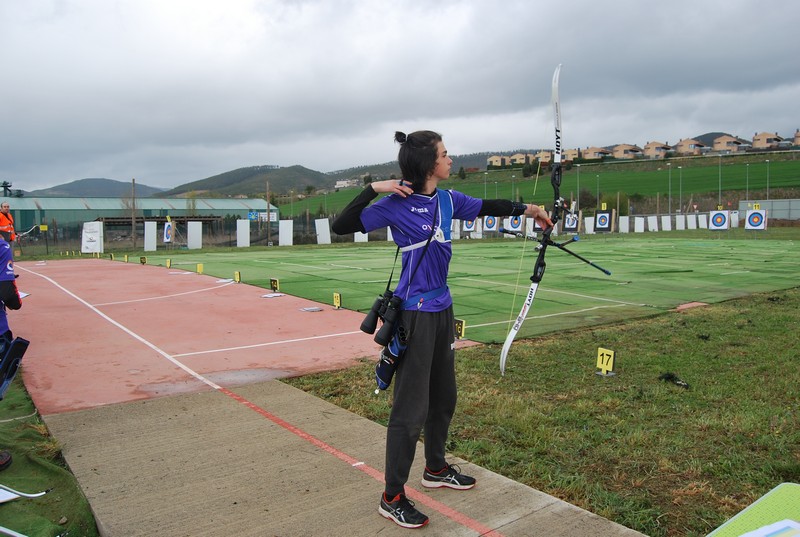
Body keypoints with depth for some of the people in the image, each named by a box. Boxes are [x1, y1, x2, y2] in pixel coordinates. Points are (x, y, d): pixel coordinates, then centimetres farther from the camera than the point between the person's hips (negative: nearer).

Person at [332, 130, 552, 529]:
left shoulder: (448, 200, 5)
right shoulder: (396, 205, -13)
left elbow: (485, 207, 22)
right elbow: (341, 226, -15)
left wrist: (526, 208, 25)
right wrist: (373, 189, -21)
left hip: (442, 309, 8)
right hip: (414, 313, -8)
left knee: (443, 395, 20)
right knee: (411, 406, -3)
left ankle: (435, 469, 41)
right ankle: (392, 498, 12)